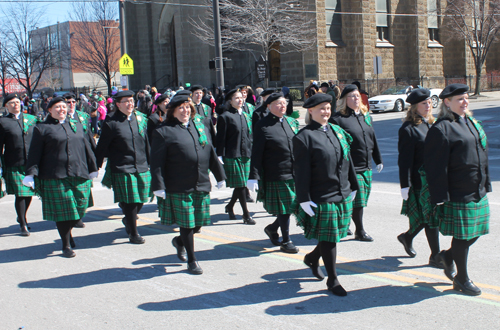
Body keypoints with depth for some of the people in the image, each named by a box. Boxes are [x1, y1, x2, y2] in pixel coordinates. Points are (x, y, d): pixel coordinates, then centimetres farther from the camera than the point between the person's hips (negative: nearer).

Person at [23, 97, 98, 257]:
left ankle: (67, 232, 31)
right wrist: (31, 173, -8)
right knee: (63, 211, -2)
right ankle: (66, 245, 9)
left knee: (79, 208, 4)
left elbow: (87, 148, 20)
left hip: (79, 175, 4)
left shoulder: (76, 126, 18)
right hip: (55, 177, -4)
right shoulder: (42, 128, 4)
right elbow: (35, 153, 0)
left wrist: (92, 168, 20)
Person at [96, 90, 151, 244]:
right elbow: (101, 148, -1)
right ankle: (133, 234, 12)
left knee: (141, 200, 11)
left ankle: (128, 220, 40)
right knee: (129, 201, -3)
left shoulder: (140, 118, 8)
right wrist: (96, 167, 0)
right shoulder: (111, 123, -6)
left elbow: (147, 142, 15)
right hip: (122, 169, -5)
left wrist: (149, 162, 16)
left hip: (142, 168, 5)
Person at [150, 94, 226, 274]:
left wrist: (220, 176, 18)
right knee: (186, 224, 1)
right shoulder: (164, 132, -3)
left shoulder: (200, 127, 14)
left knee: (199, 222, 10)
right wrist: (158, 186, -12)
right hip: (178, 188, -5)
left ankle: (180, 241, 39)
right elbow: (157, 163, -6)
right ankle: (192, 260, 16)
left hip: (202, 185, 5)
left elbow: (211, 154, 18)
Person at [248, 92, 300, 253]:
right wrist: (253, 177, -14)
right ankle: (286, 242, 18)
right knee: (284, 208, 1)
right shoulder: (263, 126, -7)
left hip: (294, 174, 6)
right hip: (276, 176, -6)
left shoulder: (291, 122, 13)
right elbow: (257, 154, -9)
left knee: (292, 207, 10)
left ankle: (272, 228, 34)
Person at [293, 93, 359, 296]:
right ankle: (332, 280, 17)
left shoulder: (338, 131, 11)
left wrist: (353, 186, 18)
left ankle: (312, 258, 40)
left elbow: (347, 161, 17)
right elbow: (301, 171, -12)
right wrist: (304, 199, -15)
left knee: (336, 234, 14)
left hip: (343, 195, 7)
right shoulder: (304, 137, -10)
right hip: (321, 198, -7)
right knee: (328, 238, 2)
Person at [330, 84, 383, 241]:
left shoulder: (366, 116, 14)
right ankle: (360, 231, 8)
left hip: (366, 166, 7)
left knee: (362, 198, 12)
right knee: (356, 200, -5)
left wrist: (378, 160, 21)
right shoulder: (338, 118, -8)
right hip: (350, 167, -7)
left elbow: (373, 139, 21)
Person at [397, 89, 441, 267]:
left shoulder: (431, 124, 12)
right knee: (431, 219, -1)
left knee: (429, 218, 15)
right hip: (420, 182, -8)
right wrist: (405, 185, -16)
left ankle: (407, 237, 38)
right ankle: (435, 256, 12)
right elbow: (404, 160, -14)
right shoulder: (408, 129, -13)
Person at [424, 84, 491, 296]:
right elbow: (435, 167, -16)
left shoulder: (472, 123, 13)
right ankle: (461, 279, 20)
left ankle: (448, 256, 37)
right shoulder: (441, 129, -14)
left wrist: (486, 184, 19)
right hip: (458, 195, -8)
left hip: (478, 192, 8)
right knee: (462, 236, 3)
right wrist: (440, 197, -18)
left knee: (475, 232, 14)